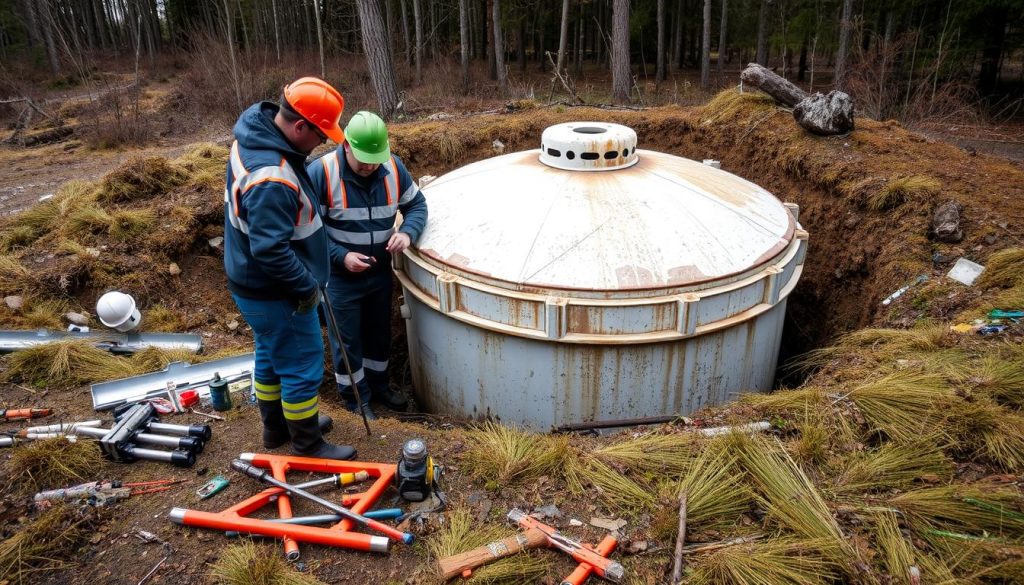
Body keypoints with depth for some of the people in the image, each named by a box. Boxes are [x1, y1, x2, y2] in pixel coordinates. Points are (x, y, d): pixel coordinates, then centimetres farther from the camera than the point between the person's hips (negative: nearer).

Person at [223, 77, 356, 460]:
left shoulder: (255, 132, 0)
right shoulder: (272, 180, -33)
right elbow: (270, 250, -34)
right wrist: (307, 286, -18)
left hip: (254, 284, 10)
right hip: (275, 295, -10)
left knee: (272, 357, 24)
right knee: (303, 368, 6)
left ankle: (277, 427, 43)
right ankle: (307, 445, 25)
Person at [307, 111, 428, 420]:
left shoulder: (393, 167, -10)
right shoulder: (321, 172, -22)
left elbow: (417, 204, 2)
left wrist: (407, 232, -18)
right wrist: (341, 257, -26)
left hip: (380, 272, 5)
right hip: (339, 277, -4)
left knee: (380, 334, 21)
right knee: (347, 340, 10)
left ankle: (378, 383, 44)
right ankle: (356, 397, 31)